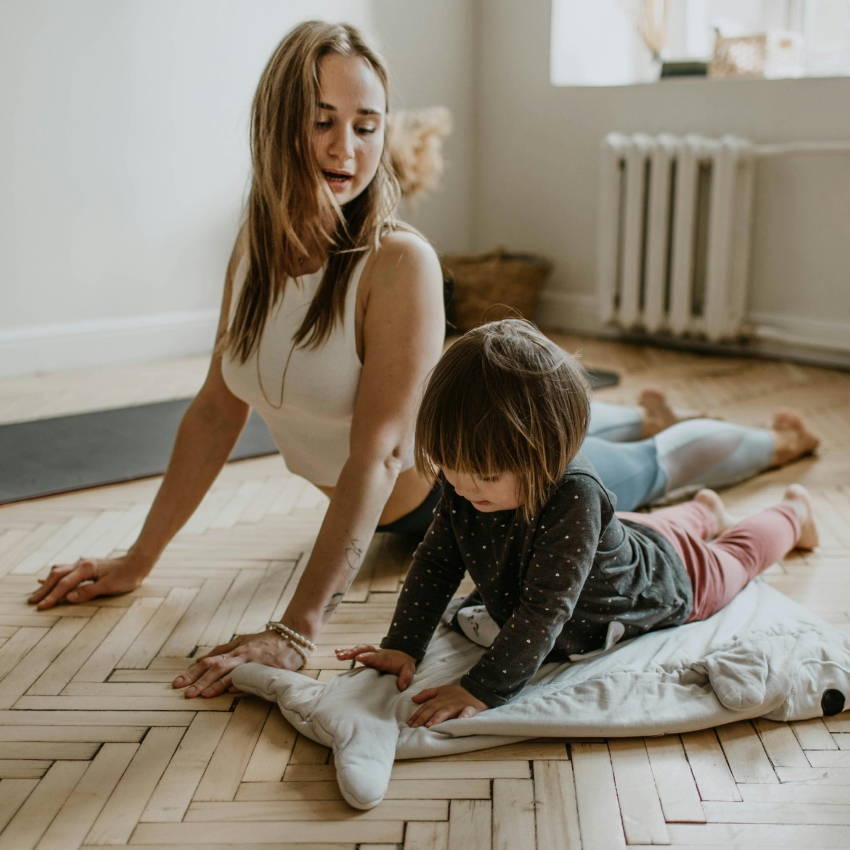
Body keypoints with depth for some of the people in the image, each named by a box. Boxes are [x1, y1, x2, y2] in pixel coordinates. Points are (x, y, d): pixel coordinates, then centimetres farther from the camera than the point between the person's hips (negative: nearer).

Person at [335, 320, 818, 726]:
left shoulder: (573, 497, -50)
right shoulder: (466, 481, -30)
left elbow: (544, 610, -50)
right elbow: (437, 563, -19)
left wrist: (483, 690, -53)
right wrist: (401, 647, -27)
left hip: (664, 580, -4)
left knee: (732, 558, 28)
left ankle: (793, 513, 57)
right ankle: (703, 512, 66)